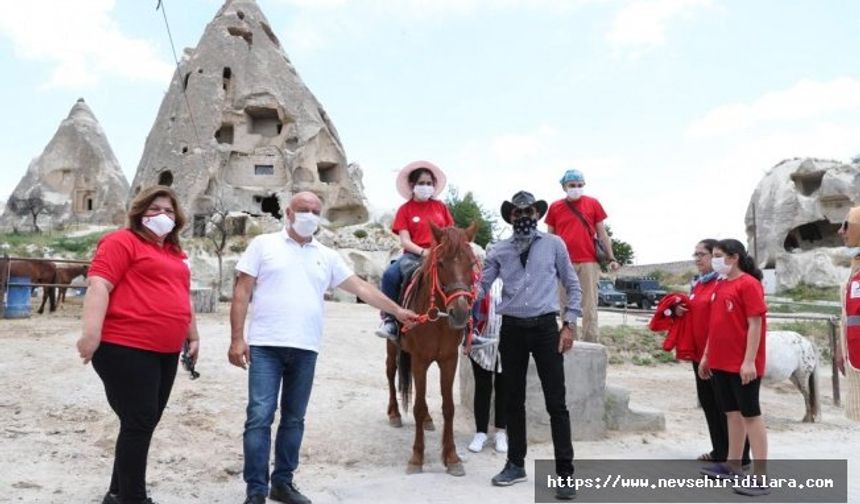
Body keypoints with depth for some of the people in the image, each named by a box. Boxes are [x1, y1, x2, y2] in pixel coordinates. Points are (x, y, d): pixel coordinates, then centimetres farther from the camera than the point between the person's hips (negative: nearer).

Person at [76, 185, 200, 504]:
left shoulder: (175, 255, 20)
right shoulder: (122, 241, -3)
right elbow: (98, 285, -14)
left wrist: (193, 336, 27)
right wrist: (92, 332, -24)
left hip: (165, 352, 8)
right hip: (125, 348, -8)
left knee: (144, 424, 13)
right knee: (138, 423, -6)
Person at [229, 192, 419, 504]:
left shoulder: (327, 256, 13)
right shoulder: (264, 245, 4)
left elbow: (360, 287, 14)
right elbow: (242, 292, 0)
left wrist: (396, 310, 10)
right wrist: (237, 338, -8)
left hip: (305, 350, 4)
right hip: (265, 346, -3)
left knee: (294, 419, 11)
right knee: (260, 417, -4)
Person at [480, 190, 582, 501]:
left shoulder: (554, 244, 4)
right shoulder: (498, 250, 7)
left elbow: (573, 286, 7)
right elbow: (482, 286, 2)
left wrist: (569, 324, -1)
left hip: (546, 327, -2)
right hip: (512, 329, 2)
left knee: (556, 402, -2)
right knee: (514, 400, 11)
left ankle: (565, 473, 6)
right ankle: (515, 464, 25)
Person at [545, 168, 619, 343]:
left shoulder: (593, 204, 6)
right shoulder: (555, 207, 8)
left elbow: (602, 233, 8)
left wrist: (611, 258, 1)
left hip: (589, 263, -1)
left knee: (589, 305, -1)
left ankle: (590, 343, 3)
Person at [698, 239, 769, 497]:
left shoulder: (748, 284, -11)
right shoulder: (720, 286, 13)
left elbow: (755, 325, -16)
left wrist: (749, 361, -20)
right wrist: (706, 355, 17)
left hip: (743, 365, -8)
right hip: (721, 362, 8)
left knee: (751, 415, -3)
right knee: (732, 413, 15)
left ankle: (761, 478, 3)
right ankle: (732, 466, 26)